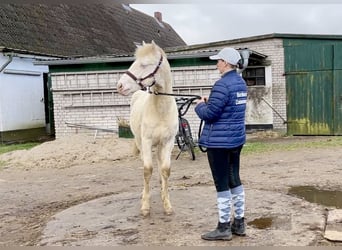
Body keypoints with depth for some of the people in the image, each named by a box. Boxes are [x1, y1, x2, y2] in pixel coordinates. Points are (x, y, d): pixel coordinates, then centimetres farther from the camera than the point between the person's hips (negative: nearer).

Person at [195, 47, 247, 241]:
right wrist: (210, 102, 11)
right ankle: (239, 223, 23)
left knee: (222, 184, 0)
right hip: (237, 138, 9)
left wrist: (200, 105, 0)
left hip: (219, 141, -9)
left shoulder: (222, 85, -20)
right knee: (235, 180, 15)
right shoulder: (241, 83, 10)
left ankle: (224, 227, 10)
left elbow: (209, 114, -20)